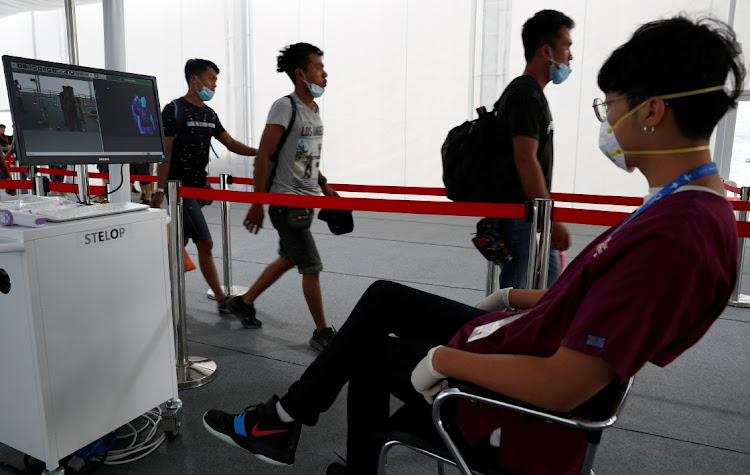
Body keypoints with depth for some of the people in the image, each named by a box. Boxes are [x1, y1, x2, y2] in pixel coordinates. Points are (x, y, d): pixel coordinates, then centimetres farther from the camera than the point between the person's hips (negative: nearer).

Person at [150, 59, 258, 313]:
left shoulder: (209, 114, 13)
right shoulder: (174, 109, -9)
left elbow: (231, 144, 12)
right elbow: (165, 152, -12)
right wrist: (160, 190, -15)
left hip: (198, 186, 8)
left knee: (180, 241, 13)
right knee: (205, 243, -8)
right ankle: (222, 299, -1)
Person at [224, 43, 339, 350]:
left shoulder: (314, 109, 12)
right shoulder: (285, 107, -14)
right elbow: (263, 157, -16)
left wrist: (324, 186, 13)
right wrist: (257, 204, -17)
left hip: (309, 199, 9)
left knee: (288, 259, 18)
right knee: (312, 267, -5)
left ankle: (244, 303, 37)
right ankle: (322, 333, 10)